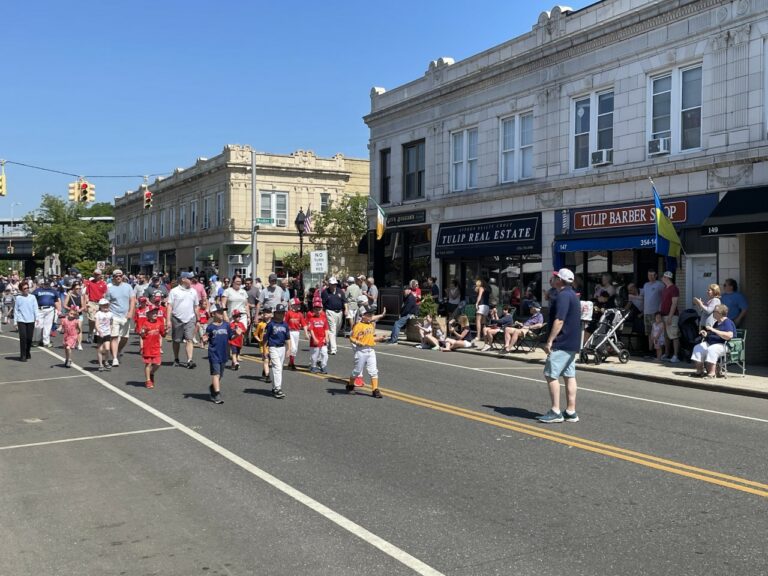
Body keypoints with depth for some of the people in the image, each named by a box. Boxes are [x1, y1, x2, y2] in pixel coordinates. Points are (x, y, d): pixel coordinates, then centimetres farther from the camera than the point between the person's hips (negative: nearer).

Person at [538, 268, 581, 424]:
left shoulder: (563, 296, -15)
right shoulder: (573, 296, 18)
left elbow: (559, 320, -22)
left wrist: (549, 341, -21)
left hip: (562, 343, -10)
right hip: (572, 343, 10)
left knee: (551, 374, -7)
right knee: (569, 376, 8)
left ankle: (555, 411, -8)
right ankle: (571, 412, 9)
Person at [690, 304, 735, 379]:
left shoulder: (728, 322, -11)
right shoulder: (716, 323, 19)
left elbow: (729, 335, -28)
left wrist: (713, 330, -27)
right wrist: (706, 334, 9)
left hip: (723, 345, -10)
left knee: (711, 349, -36)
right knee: (697, 348, -5)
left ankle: (712, 373, -35)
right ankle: (699, 371, -6)